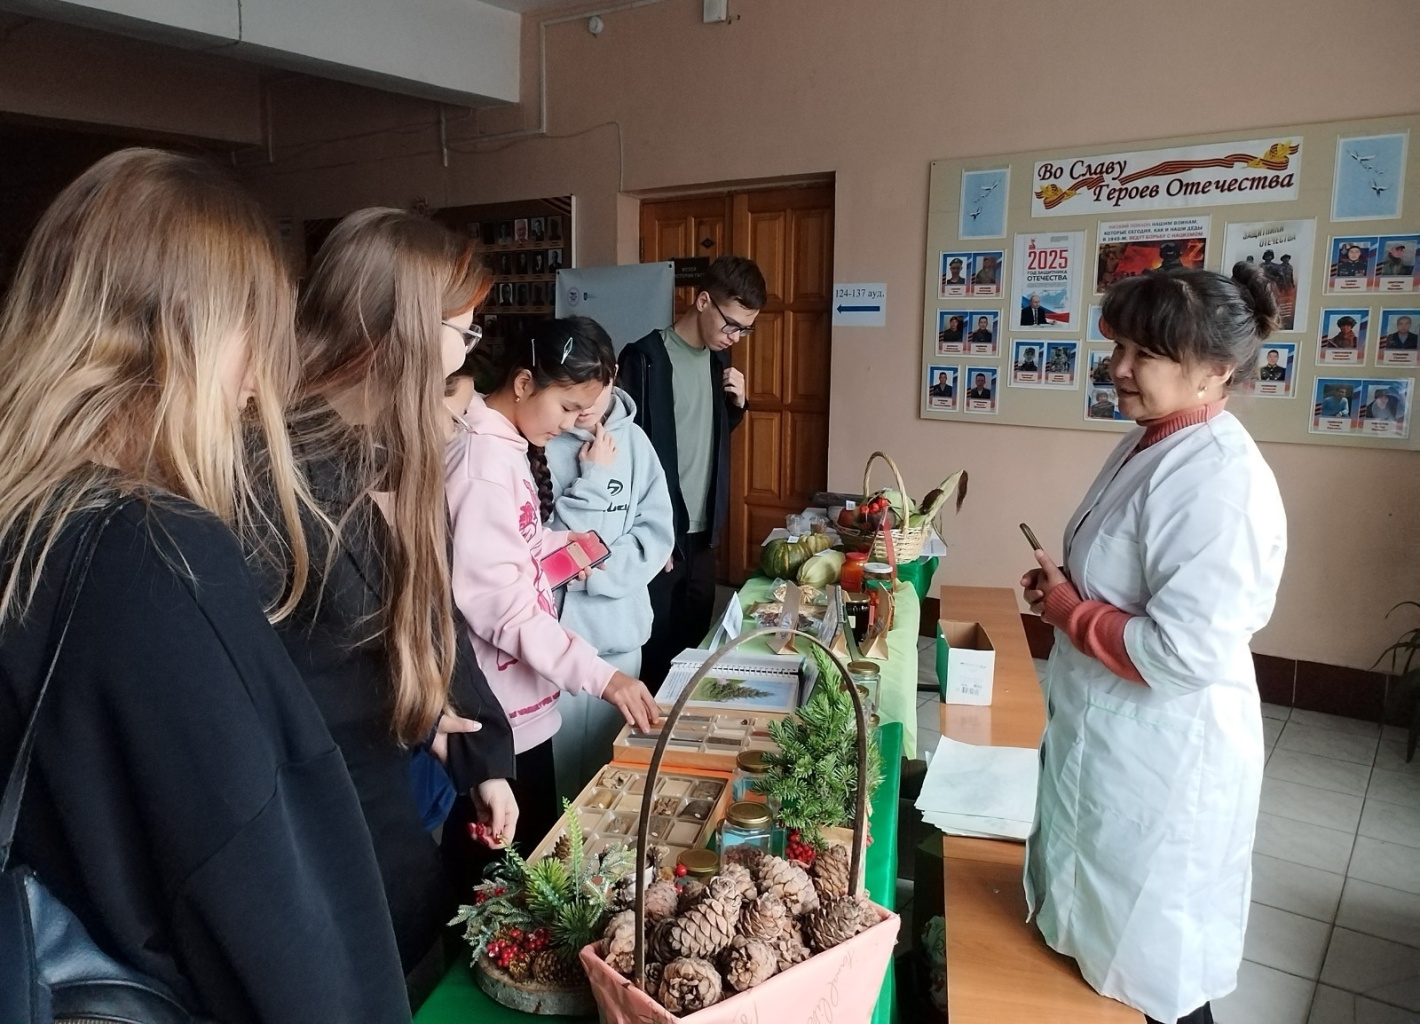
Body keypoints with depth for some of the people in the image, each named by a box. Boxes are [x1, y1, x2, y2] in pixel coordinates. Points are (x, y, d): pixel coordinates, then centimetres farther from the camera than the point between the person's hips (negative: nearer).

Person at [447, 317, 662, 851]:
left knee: (540, 846, 21)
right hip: (498, 710, -9)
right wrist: (598, 675, -27)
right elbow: (494, 600, -26)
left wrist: (563, 543, 5)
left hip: (524, 696, 9)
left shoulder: (511, 445, 8)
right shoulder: (482, 460, -22)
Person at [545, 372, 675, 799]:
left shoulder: (633, 441, 2)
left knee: (612, 769, 18)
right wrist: (592, 480, -13)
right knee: (556, 772, 8)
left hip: (621, 633, 4)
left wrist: (597, 566, -14)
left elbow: (657, 534, -1)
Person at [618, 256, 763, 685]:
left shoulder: (718, 357, 9)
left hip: (702, 532, 7)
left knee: (696, 641, 15)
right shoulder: (644, 359, -13)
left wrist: (737, 403, 1)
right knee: (655, 646, 1)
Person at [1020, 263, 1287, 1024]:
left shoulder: (1216, 480, -27)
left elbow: (1184, 653, -31)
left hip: (1162, 753, -9)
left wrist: (1065, 609, -18)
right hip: (1113, 735, 9)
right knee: (1112, 932, 28)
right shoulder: (1151, 442, 3)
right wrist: (1063, 587, -2)